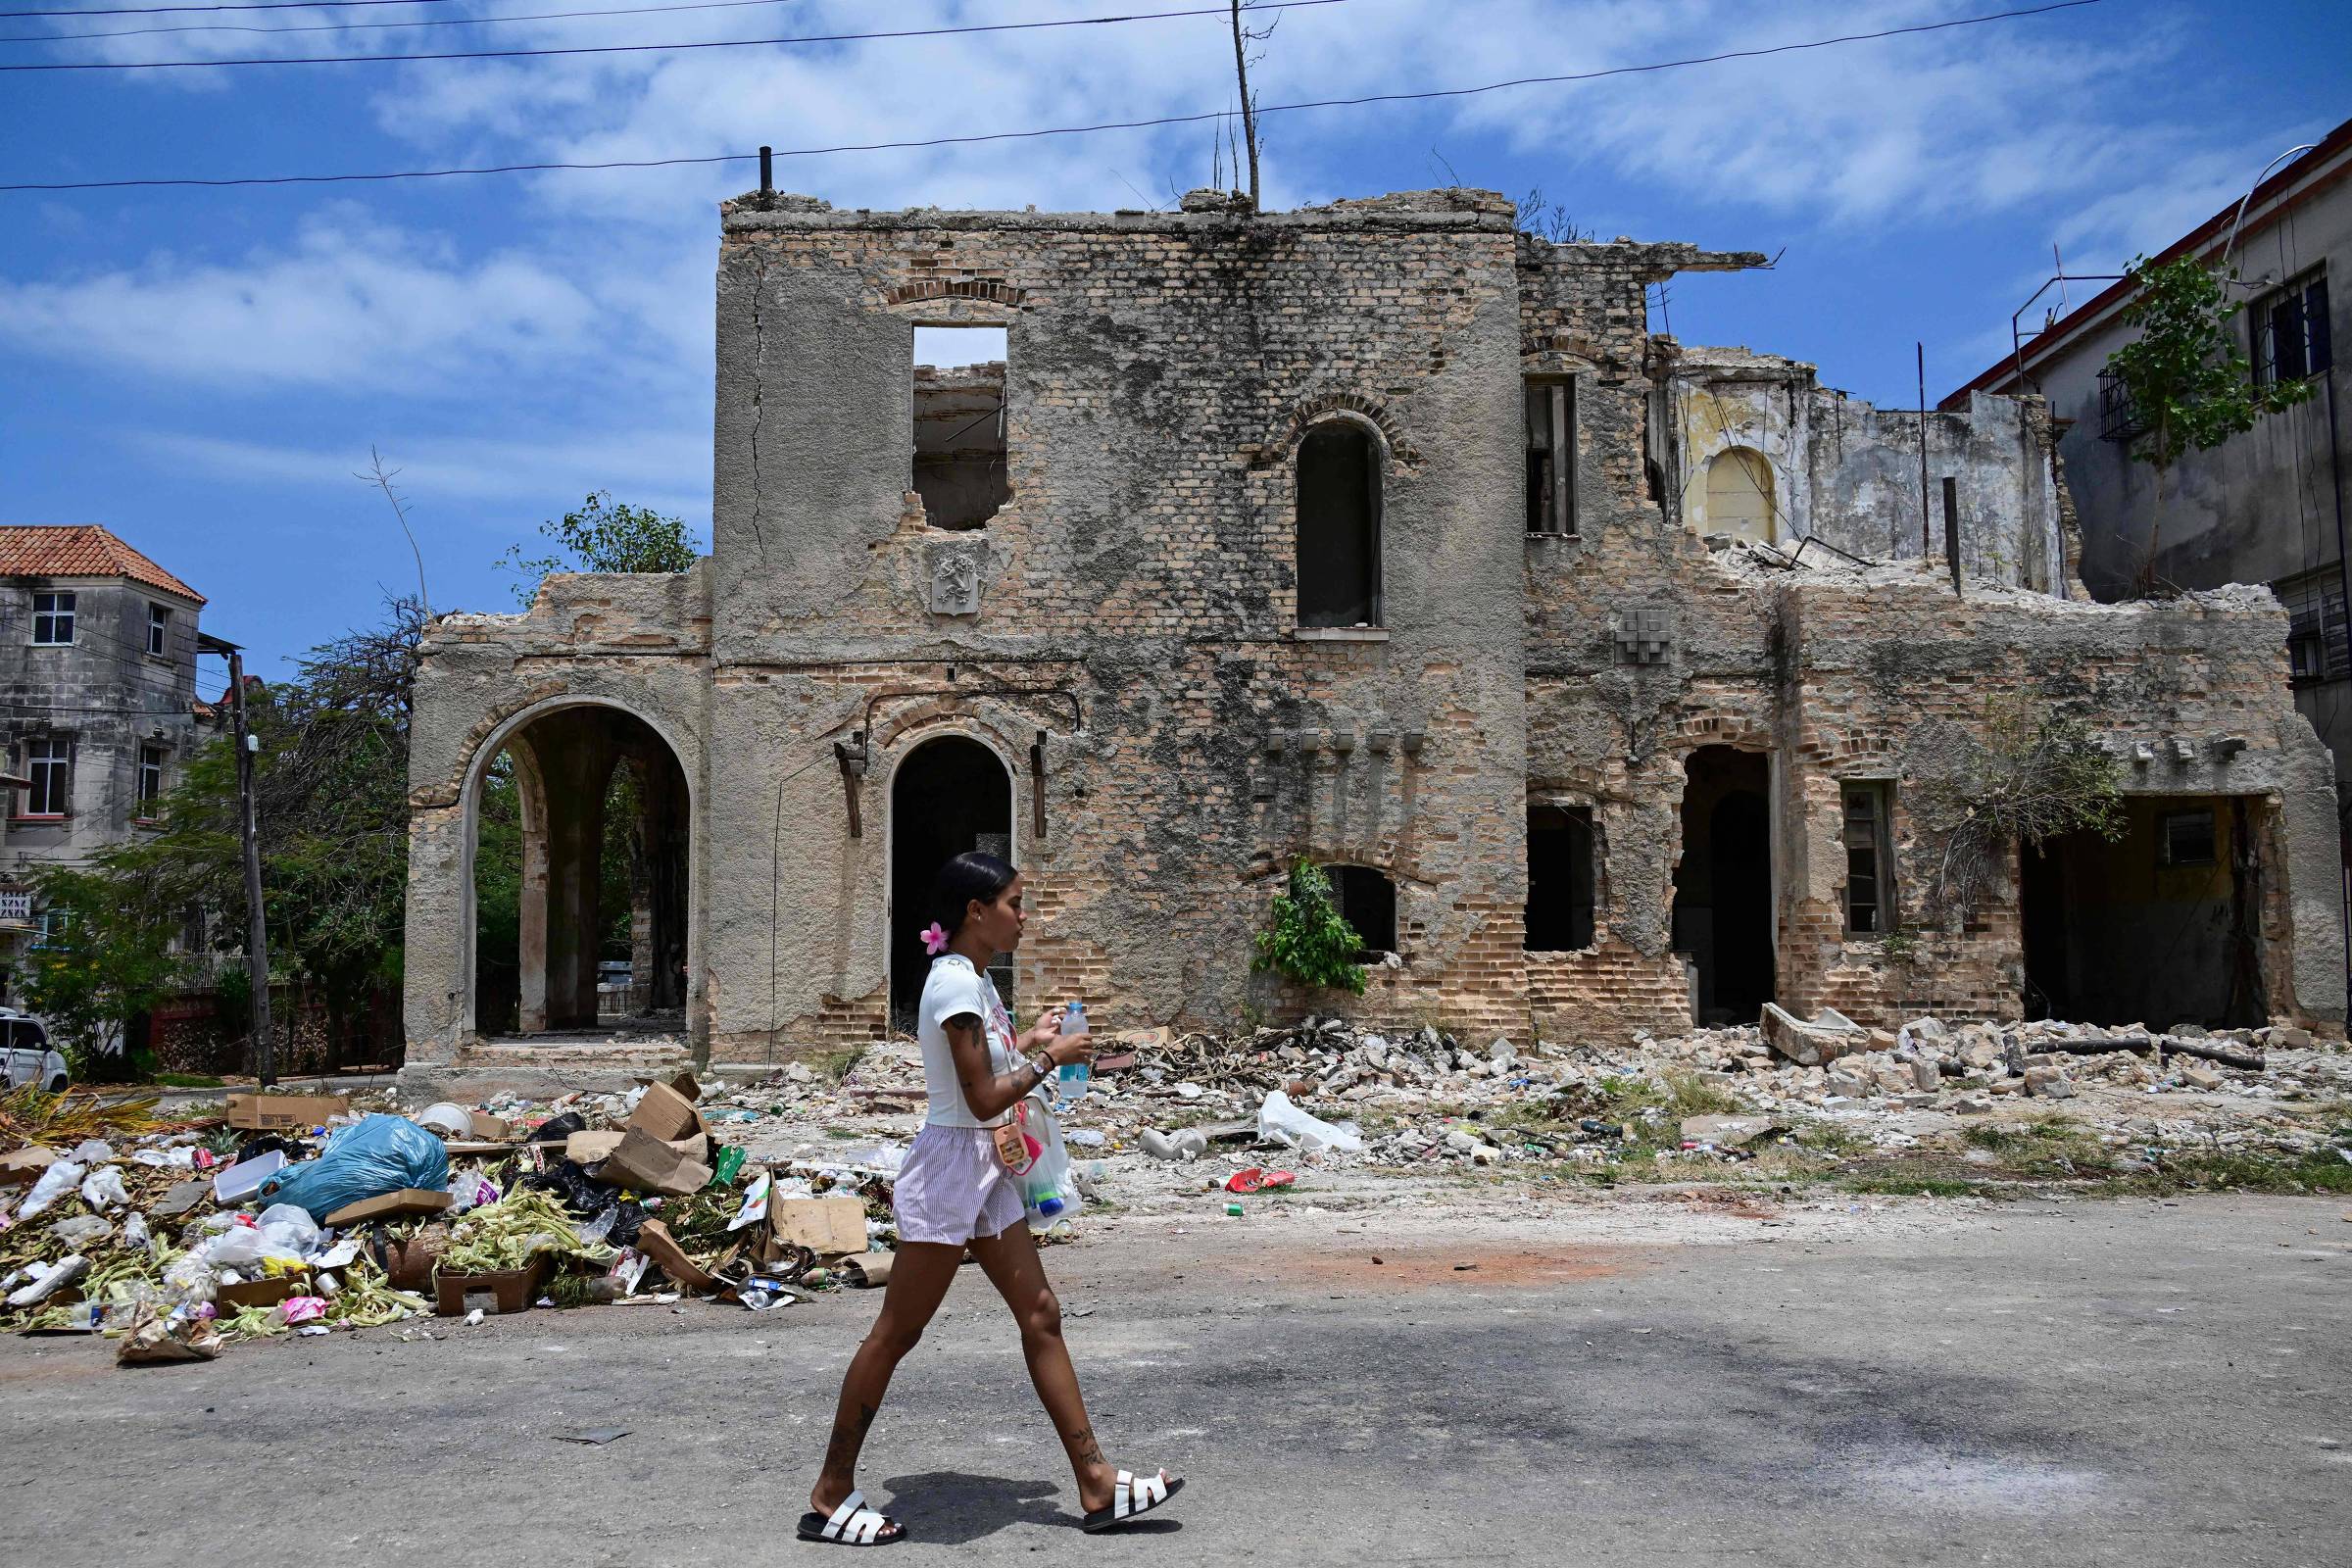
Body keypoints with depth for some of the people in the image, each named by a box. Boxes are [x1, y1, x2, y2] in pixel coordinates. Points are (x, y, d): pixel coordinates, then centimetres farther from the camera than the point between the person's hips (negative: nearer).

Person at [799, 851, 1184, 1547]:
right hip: (950, 1168, -10)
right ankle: (829, 1497, 15)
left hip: (986, 1174, 10)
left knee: (1041, 1315, 8)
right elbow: (983, 1099, -22)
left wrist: (1028, 1042, 12)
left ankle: (1097, 1485, 14)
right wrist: (1050, 1057, -11)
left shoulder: (974, 980, 11)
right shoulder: (956, 984, -19)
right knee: (895, 1335, 1)